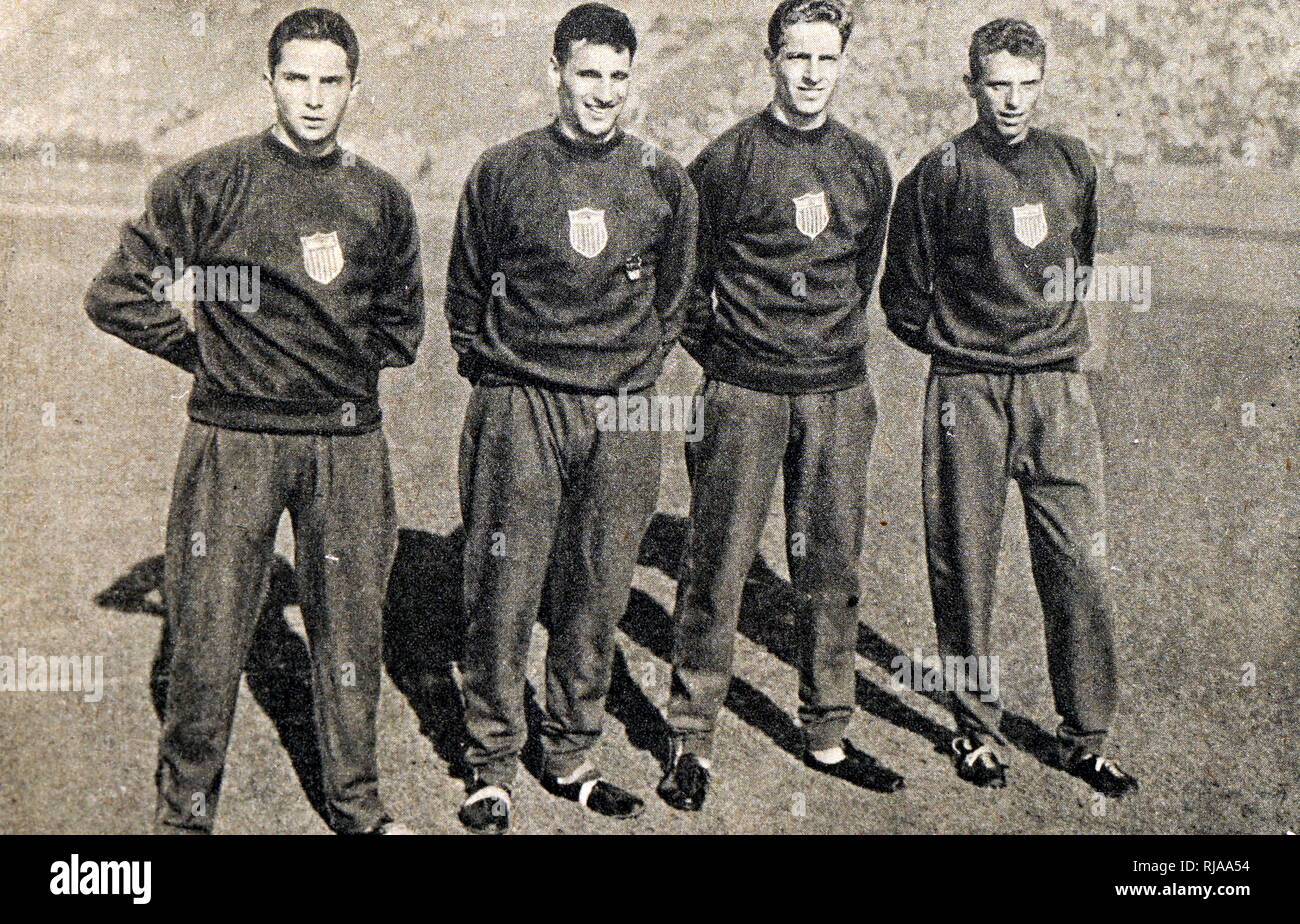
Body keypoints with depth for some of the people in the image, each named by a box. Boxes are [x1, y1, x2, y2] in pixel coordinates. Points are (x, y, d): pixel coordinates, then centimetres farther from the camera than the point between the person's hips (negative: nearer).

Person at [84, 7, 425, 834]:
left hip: (348, 444, 3)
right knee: (209, 633, 1)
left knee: (351, 631, 10)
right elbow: (120, 296, 1)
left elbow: (401, 319, 23)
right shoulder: (208, 184, -2)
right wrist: (207, 357, 2)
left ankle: (357, 805, 26)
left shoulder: (382, 199, 9)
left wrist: (348, 368, 12)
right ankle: (186, 812, 18)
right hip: (235, 440, -3)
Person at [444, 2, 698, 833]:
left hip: (623, 416, 2)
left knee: (599, 593, 7)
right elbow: (466, 287, 12)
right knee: (504, 591, -2)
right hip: (519, 407, -2)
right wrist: (490, 367, 10)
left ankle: (571, 756, 23)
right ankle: (492, 767, 13)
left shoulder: (664, 181, 7)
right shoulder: (503, 172, 2)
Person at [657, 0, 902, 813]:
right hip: (746, 392, -4)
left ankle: (828, 736, 22)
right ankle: (691, 741, 11)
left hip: (840, 392, 4)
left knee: (833, 568, 9)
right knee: (718, 566, -1)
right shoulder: (728, 161, -4)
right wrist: (717, 351, 5)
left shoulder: (868, 167, 9)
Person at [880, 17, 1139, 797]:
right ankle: (978, 728, 19)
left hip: (1059, 388, 3)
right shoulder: (940, 175, -2)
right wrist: (956, 341, 9)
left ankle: (1086, 738, 12)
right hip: (968, 391, -3)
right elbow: (904, 296, 5)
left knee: (1081, 565, 0)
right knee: (965, 565, 3)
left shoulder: (1073, 165, 10)